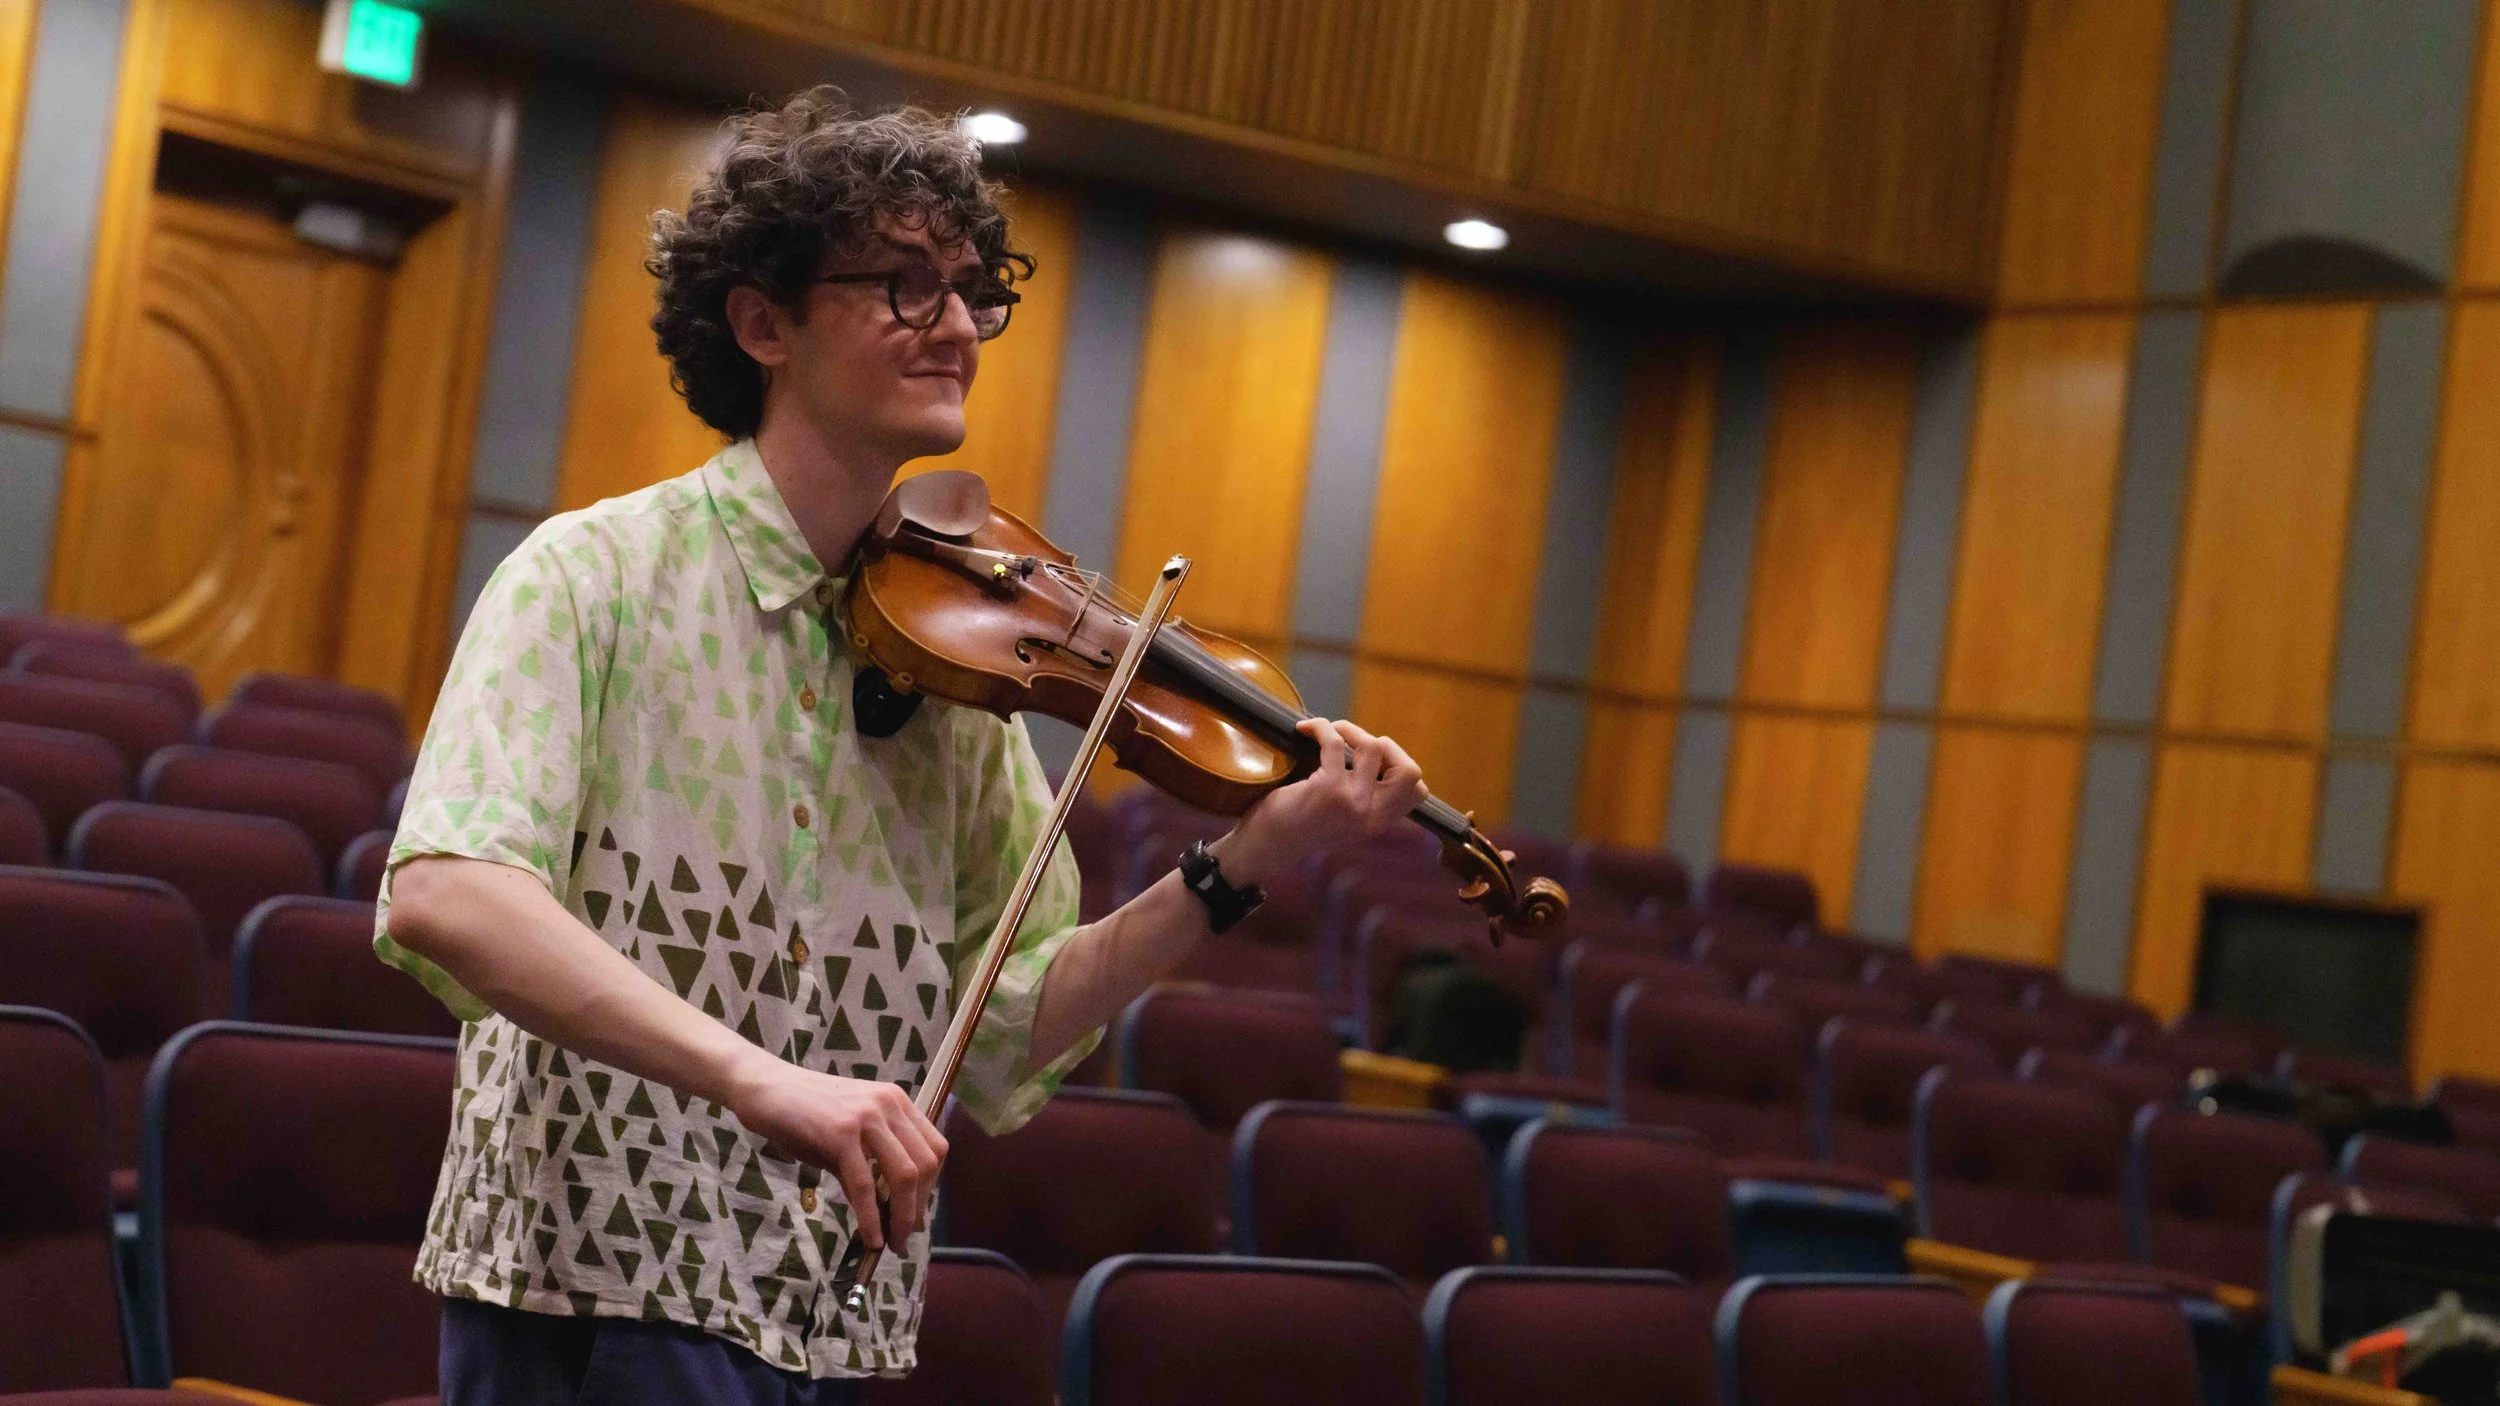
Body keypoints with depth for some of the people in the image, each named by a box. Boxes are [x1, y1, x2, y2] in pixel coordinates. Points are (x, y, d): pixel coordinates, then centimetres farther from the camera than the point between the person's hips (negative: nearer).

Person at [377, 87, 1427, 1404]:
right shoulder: (601, 575, -8)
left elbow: (1007, 1027, 7)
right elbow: (441, 896, -23)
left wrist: (1236, 870, -6)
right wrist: (754, 1076, -33)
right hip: (594, 1294, -5)